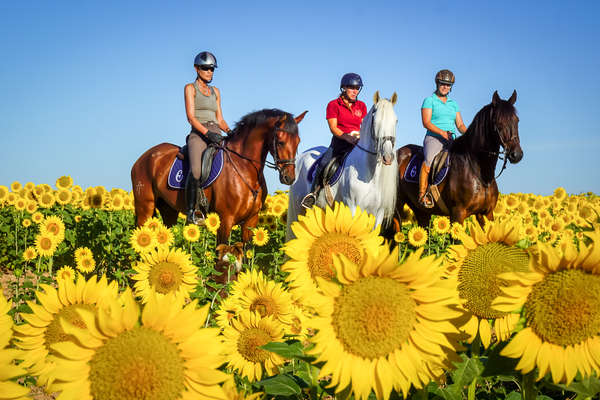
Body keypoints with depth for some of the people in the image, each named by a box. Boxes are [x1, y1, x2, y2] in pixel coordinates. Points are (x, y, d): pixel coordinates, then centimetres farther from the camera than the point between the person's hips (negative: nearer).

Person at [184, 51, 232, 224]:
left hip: (216, 134, 6)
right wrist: (207, 132, -21)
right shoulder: (190, 88, 7)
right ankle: (191, 213, -23)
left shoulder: (215, 91, 23)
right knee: (196, 171, -30)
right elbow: (191, 117, -5)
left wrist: (230, 131, -1)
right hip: (198, 134, -6)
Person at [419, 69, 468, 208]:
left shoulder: (453, 104, 21)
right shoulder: (429, 100, 5)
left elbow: (460, 125, 17)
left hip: (451, 140, 6)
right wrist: (442, 132, -20)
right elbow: (426, 123, -7)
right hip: (433, 138, -6)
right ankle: (422, 194, -29)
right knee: (429, 160, -32)